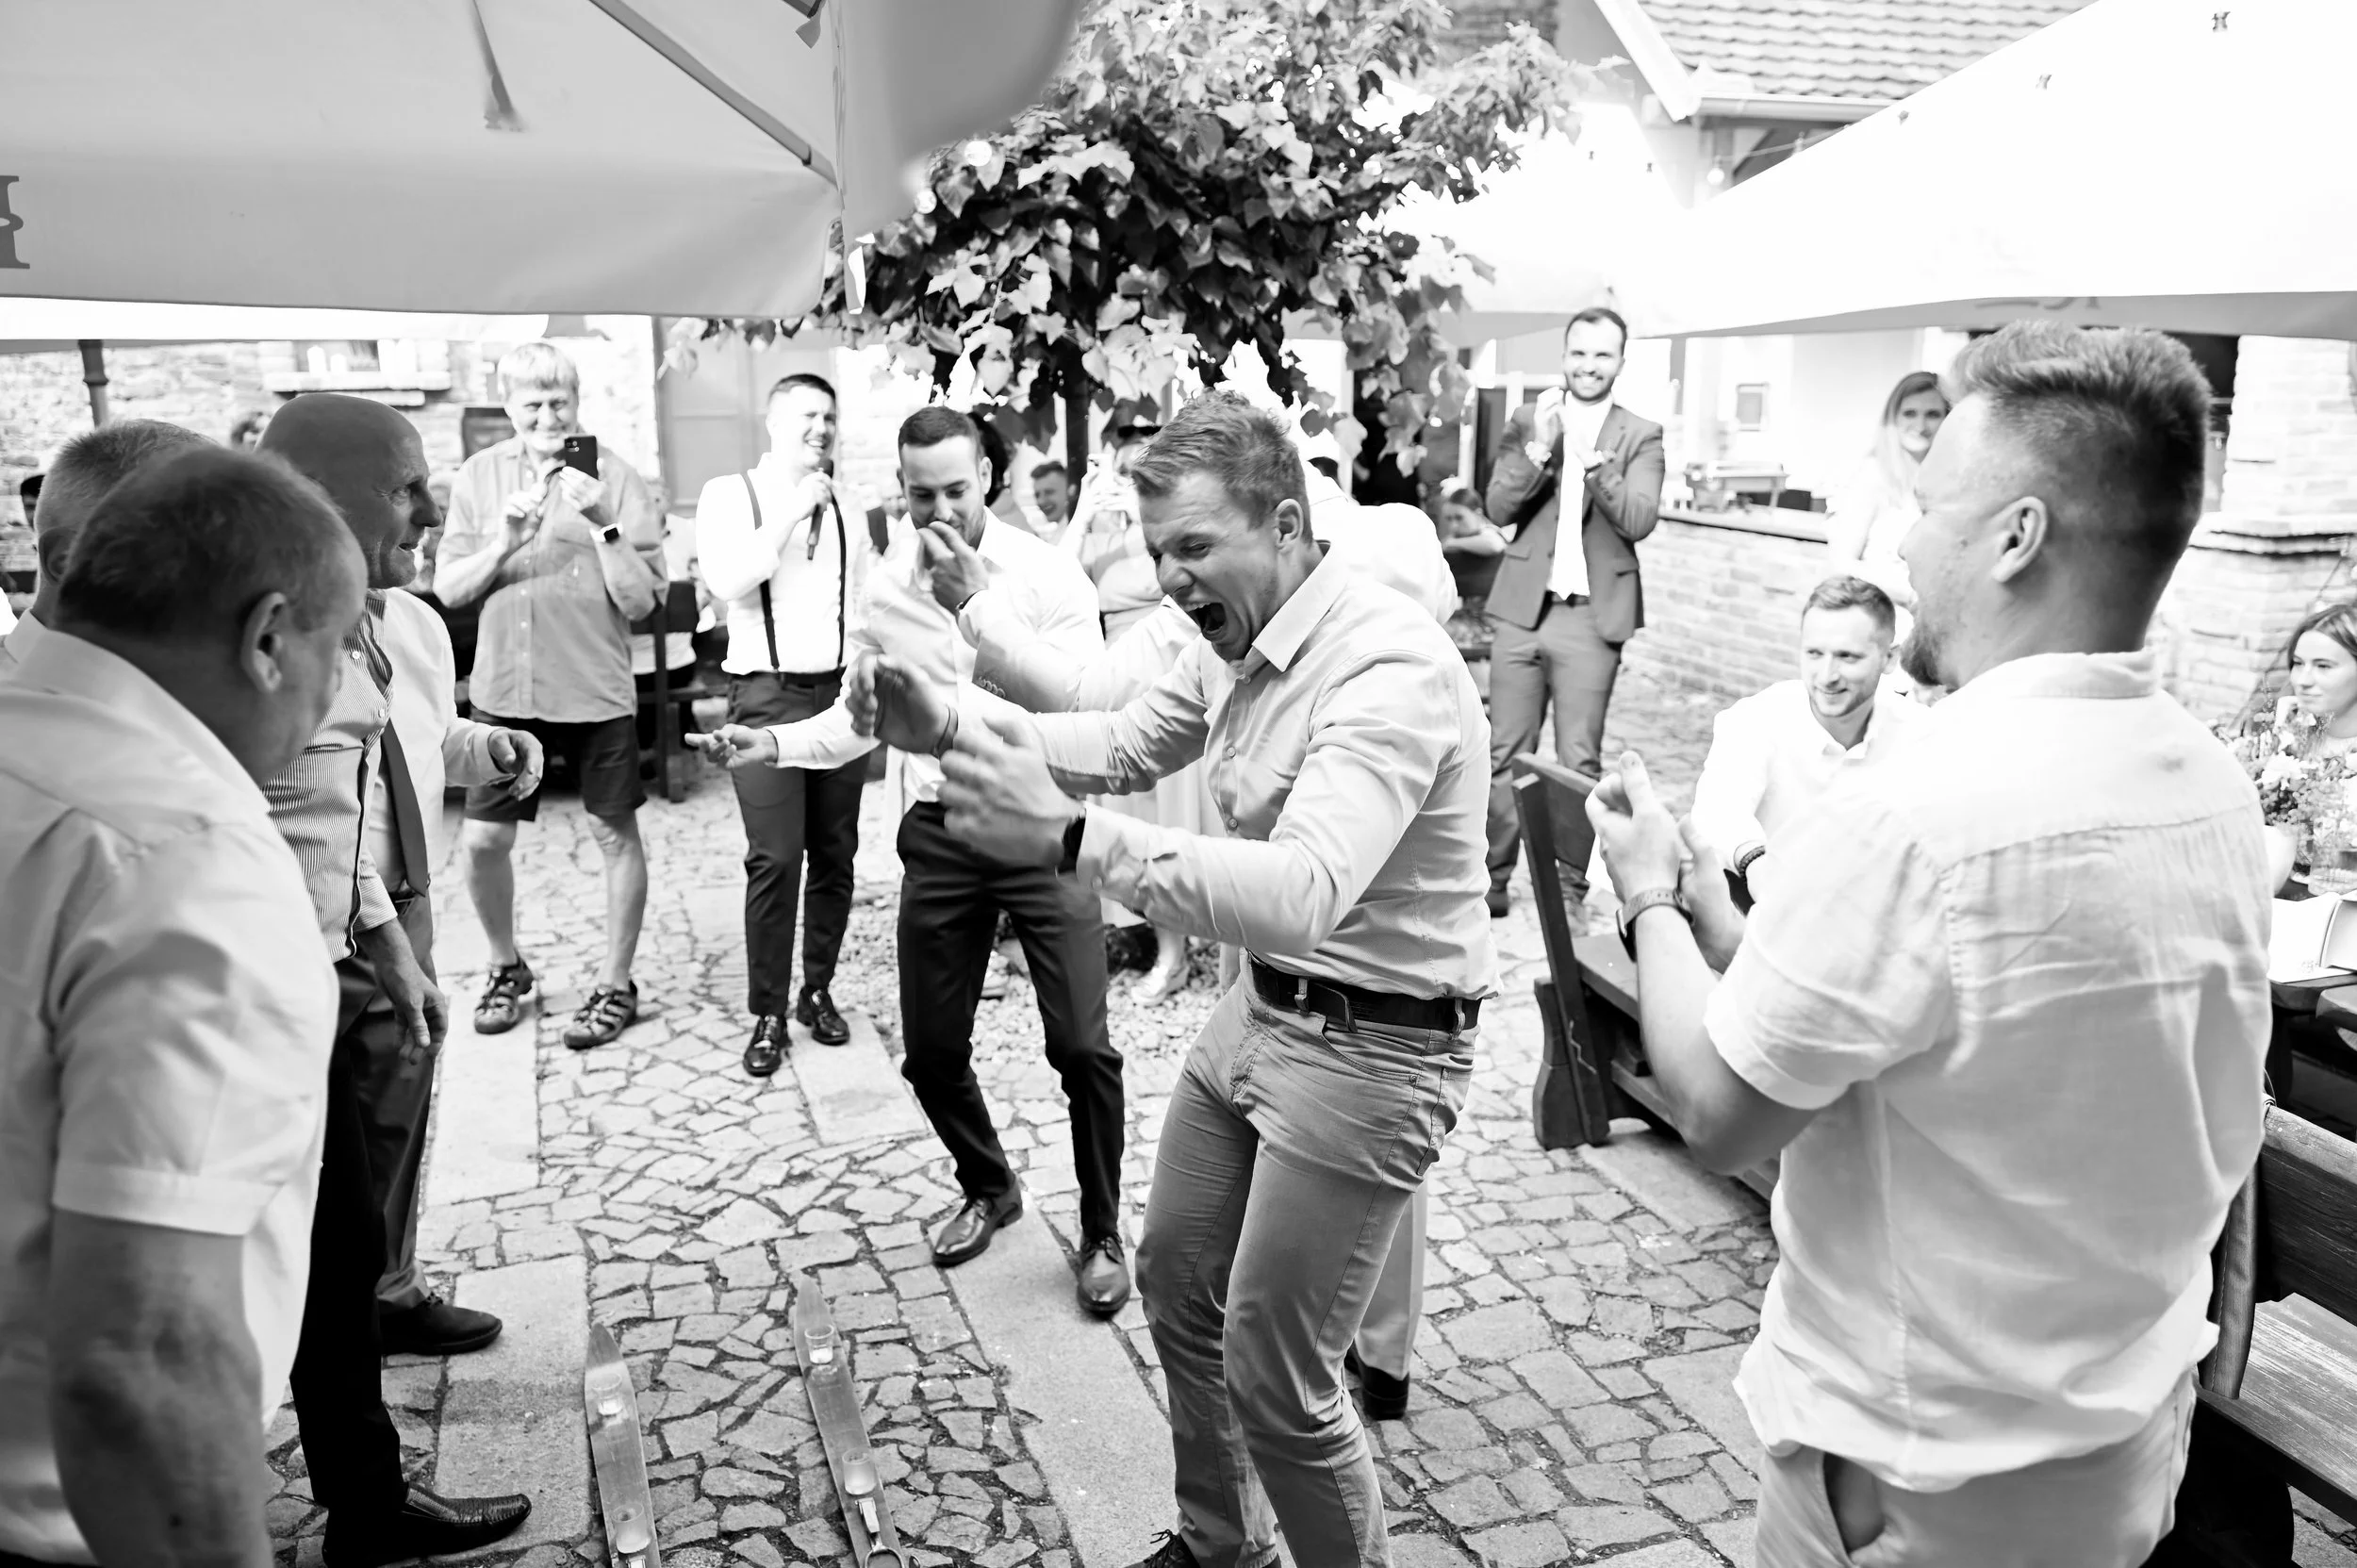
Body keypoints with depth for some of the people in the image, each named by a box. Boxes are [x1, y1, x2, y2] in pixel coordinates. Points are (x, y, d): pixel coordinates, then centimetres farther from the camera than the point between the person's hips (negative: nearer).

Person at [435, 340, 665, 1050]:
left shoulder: (615, 478, -5)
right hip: (503, 688, 3)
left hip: (595, 687, -2)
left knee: (616, 834, 6)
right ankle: (507, 967, 30)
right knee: (481, 840, 6)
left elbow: (641, 599, -9)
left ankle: (615, 985, 21)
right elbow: (448, 588, 0)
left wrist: (604, 524, -21)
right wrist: (505, 539, -15)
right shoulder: (479, 475, 4)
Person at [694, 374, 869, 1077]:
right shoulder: (730, 495, 1)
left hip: (840, 692, 4)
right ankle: (767, 1012, 5)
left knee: (835, 854, 8)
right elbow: (726, 579, -17)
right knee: (774, 859, -7)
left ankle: (818, 990, 23)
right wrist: (791, 513, -14)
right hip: (766, 696, -4)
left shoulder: (845, 508, 12)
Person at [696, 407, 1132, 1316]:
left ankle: (1102, 1234, 19)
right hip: (941, 833, 4)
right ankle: (988, 1189, 39)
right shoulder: (885, 586, 3)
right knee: (931, 1050, 11)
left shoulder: (1046, 573, -9)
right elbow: (860, 716, 11)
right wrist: (772, 744, -6)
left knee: (1081, 1046, -3)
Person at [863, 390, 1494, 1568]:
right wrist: (949, 722, -2)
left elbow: (1304, 893, -39)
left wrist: (1069, 839, -47)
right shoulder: (1236, 641, 1)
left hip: (1369, 1049, -9)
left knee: (1274, 1380, 0)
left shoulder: (1392, 670, -27)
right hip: (1259, 1008, 9)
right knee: (1175, 1285, 21)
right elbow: (1124, 745, 13)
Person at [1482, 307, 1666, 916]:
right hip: (1522, 609, 2)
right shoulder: (1527, 422, 9)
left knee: (1579, 762, 1)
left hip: (1592, 618, -2)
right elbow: (1498, 509, 0)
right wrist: (1539, 448, -14)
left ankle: (1570, 889, 9)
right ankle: (1491, 881, 14)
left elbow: (1639, 519, -9)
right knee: (1505, 756, 5)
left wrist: (1592, 458, -22)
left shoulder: (1640, 437, 4)